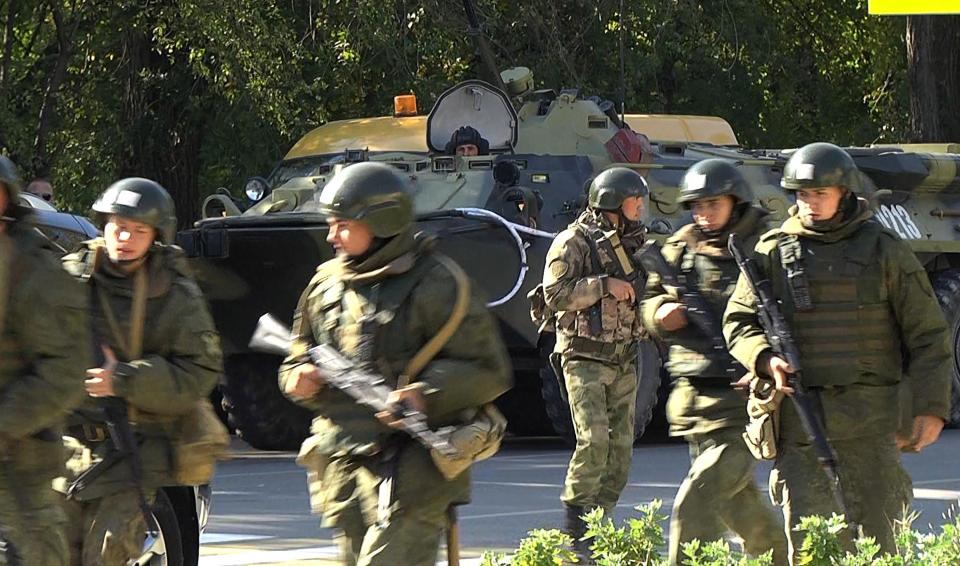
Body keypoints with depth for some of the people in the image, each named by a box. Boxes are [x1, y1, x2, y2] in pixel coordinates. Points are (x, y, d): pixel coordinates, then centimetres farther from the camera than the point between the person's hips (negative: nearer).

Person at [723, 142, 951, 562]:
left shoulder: (884, 251, 4)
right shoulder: (773, 252, 7)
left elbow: (927, 334, 5)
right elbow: (739, 322, 11)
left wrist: (932, 407, -3)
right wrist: (766, 360, -11)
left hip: (869, 419, -1)